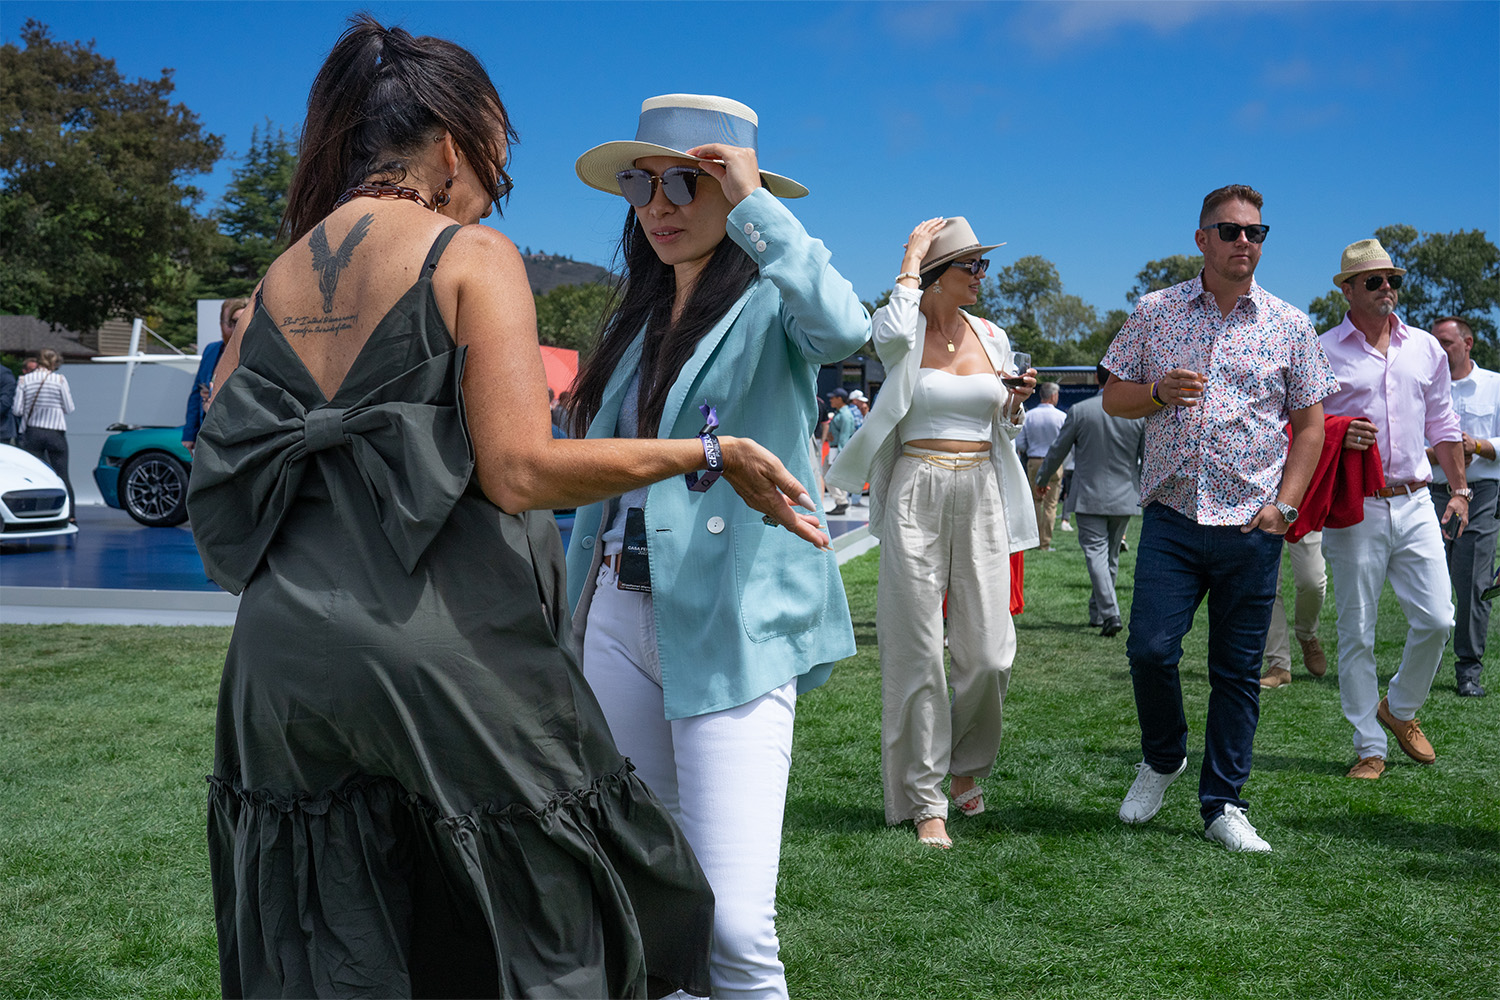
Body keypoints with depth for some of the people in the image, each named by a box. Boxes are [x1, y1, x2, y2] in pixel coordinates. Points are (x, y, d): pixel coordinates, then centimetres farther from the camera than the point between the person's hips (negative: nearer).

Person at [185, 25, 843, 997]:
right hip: (449, 657, -6)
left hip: (284, 661, 6)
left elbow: (217, 482, 10)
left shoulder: (275, 281, 12)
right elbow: (522, 472, -17)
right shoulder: (472, 256, -5)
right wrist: (713, 456, -10)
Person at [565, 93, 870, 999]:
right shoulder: (637, 322, 16)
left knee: (736, 921, -13)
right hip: (620, 620, 7)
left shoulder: (771, 306, -3)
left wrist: (754, 205, -20)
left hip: (734, 631, -6)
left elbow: (845, 328, -28)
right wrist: (577, 611, 20)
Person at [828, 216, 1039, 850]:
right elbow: (892, 331, -28)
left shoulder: (992, 337, 12)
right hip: (916, 494, -4)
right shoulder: (905, 331, -1)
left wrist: (1016, 403, -2)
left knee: (990, 654, 0)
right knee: (917, 651, -1)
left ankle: (967, 766, 28)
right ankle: (923, 800, 10)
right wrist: (912, 254, -14)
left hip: (980, 494, 4)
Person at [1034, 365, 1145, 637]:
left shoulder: (1079, 410, -7)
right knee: (1111, 556, 14)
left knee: (1096, 553, -5)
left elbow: (1057, 451, 2)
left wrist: (1040, 480, 18)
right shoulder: (1138, 413, -3)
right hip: (1124, 498, 3)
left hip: (1089, 497, -3)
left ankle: (1110, 613, -20)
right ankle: (1097, 613, 24)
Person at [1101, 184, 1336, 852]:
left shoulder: (1290, 326, 6)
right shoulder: (1154, 312, 7)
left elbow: (1309, 423, 9)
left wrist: (1285, 504, -3)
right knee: (1150, 648, -10)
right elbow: (1115, 399, 10)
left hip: (1252, 526, 0)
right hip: (1171, 516, 0)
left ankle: (1223, 804, 17)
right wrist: (1159, 391, -12)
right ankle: (1162, 758, 19)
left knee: (1238, 668, 4)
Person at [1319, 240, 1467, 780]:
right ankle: (1369, 748, 12)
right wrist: (1336, 436, -18)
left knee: (1436, 619, -2)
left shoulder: (1426, 348, 12)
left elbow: (1443, 424, 20)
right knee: (1356, 632, 0)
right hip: (1354, 510, -3)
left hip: (1415, 503, 4)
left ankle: (1399, 708, 25)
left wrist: (1459, 489, 17)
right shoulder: (1321, 352, -1)